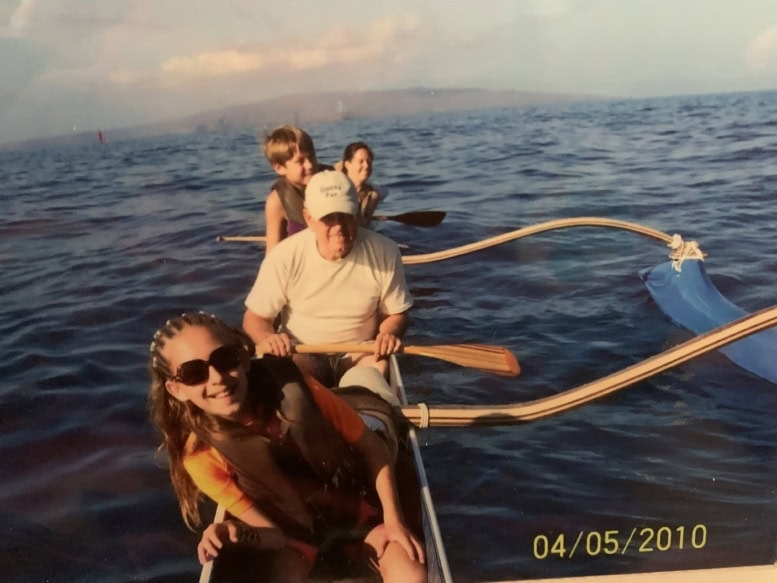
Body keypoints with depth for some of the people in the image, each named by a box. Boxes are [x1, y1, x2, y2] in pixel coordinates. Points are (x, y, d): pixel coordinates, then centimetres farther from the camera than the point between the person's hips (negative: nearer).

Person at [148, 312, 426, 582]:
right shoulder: (200, 455, -22)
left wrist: (393, 518, -16)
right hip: (292, 531, 1)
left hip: (353, 503, 0)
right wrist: (236, 534, -38)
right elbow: (272, 533, -16)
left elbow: (369, 445, -11)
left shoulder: (293, 389, -24)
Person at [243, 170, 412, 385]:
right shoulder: (285, 256, -17)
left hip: (360, 354, 1)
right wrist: (267, 337, -28)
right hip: (301, 354, -1)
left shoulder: (384, 252, -13)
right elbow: (255, 317, -5)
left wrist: (390, 333, -22)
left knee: (380, 368, -30)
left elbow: (397, 314, 1)